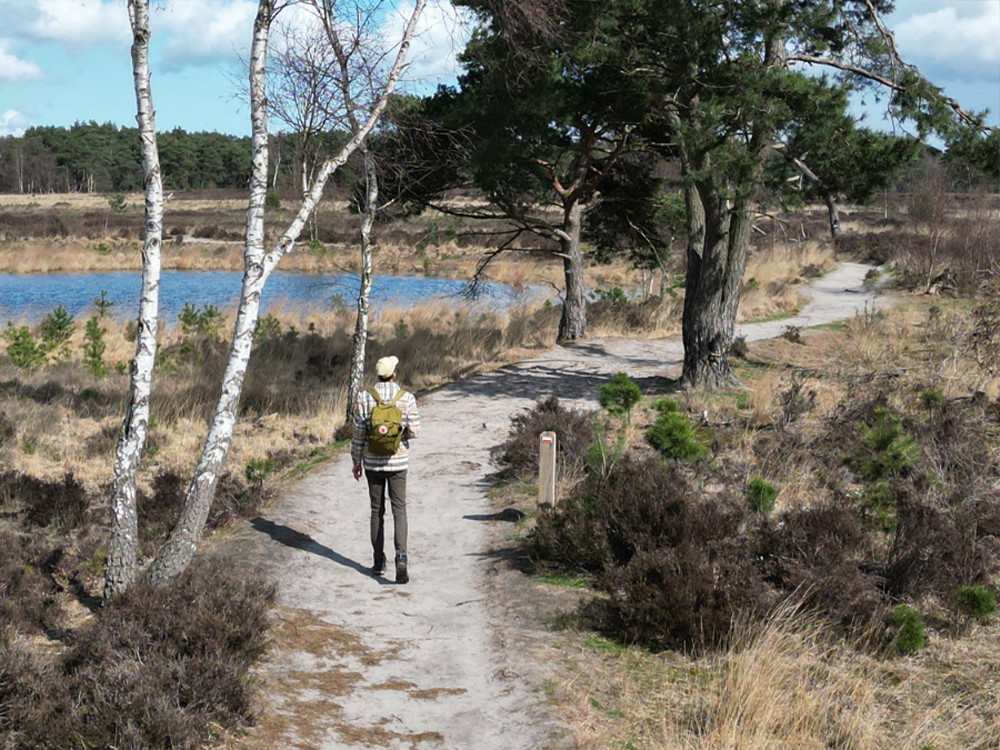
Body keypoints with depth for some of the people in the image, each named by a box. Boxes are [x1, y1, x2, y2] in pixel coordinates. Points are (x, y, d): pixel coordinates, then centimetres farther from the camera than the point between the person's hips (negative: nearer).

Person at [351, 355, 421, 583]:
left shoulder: (364, 397, -6)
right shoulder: (407, 398, -8)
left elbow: (358, 433, -5)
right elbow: (414, 430, -9)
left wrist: (356, 461, 5)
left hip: (372, 461, 1)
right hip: (398, 461, -1)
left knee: (377, 511, 13)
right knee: (399, 510, 4)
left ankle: (379, 562, 18)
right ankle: (401, 556, -16)